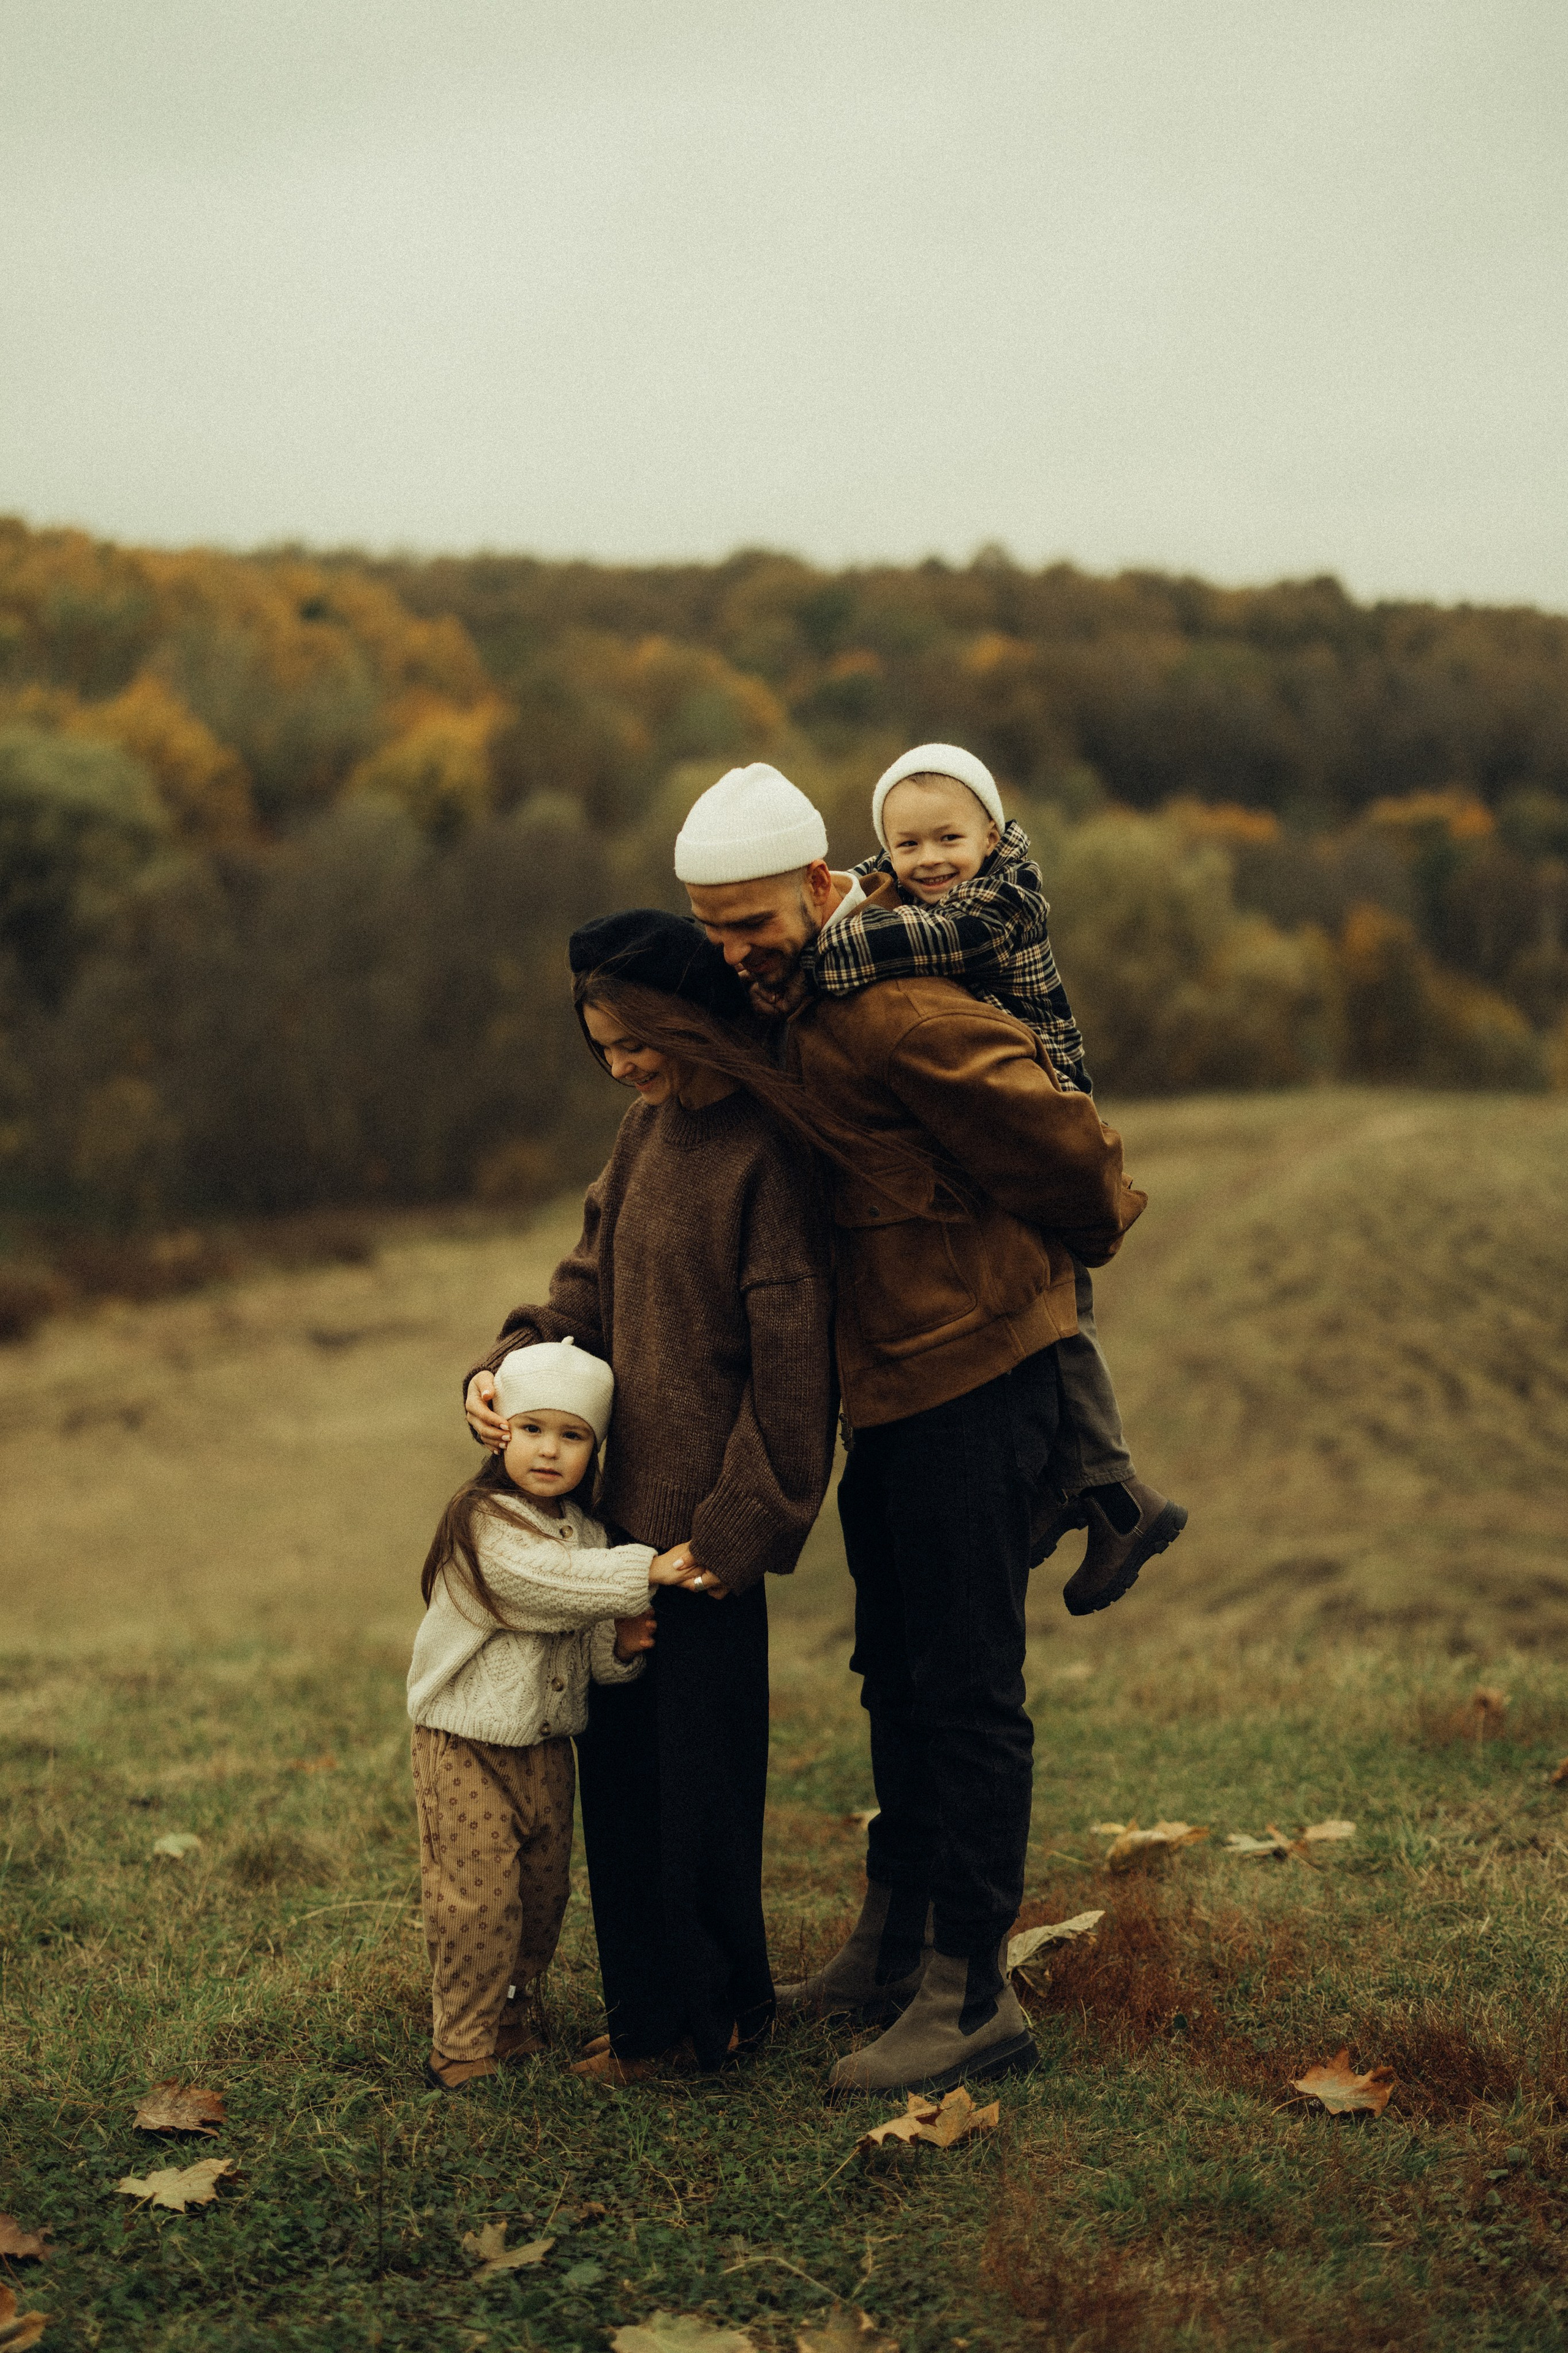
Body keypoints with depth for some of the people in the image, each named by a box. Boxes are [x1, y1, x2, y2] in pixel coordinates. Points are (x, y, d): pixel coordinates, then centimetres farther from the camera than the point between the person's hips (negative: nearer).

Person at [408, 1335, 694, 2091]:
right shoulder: (483, 1523, -16)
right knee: (477, 1900, -7)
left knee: (543, 1892, 15)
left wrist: (618, 1647, -12)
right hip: (468, 1745, -7)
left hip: (547, 1743, 7)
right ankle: (463, 2047, 6)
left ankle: (514, 2019, 33)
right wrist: (646, 1571, -33)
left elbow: (587, 1644, 10)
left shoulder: (585, 1532, 7)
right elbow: (548, 1580, -32)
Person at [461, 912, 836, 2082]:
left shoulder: (769, 1151, -16)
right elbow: (594, 1276, 16)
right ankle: (654, 2001, 27)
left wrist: (739, 1526, -15)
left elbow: (789, 1359, -16)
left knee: (697, 1762, 2)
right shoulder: (648, 1125, 11)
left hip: (707, 1518, -9)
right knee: (620, 1759, 15)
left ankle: (708, 2008, 18)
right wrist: (512, 1363, -3)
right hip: (626, 1500, 9)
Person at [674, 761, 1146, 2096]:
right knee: (899, 1681, 19)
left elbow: (1061, 1140, -17)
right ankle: (893, 1949, 33)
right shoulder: (786, 1008, 10)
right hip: (890, 1389, 10)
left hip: (970, 1382, -10)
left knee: (966, 1692, -2)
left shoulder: (899, 1012, -21)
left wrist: (1089, 1238, 1)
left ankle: (974, 1998, 8)